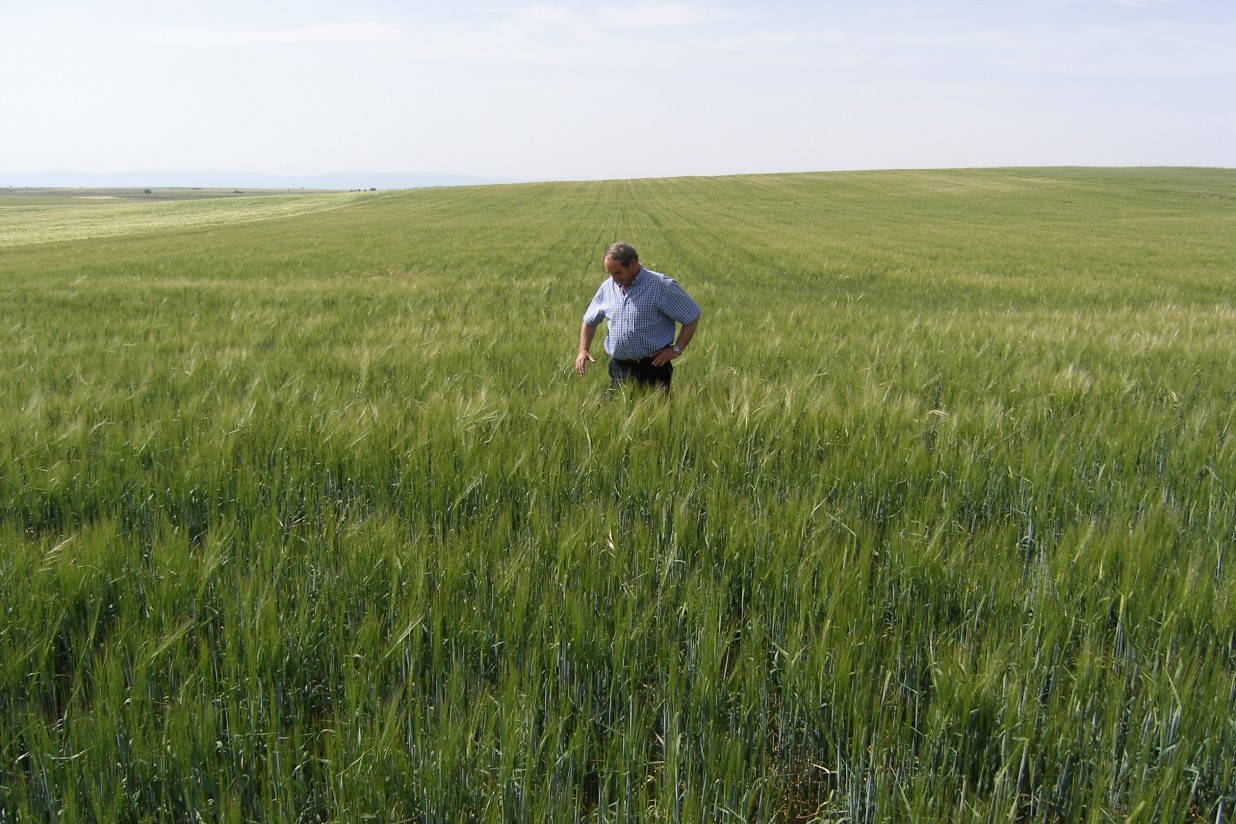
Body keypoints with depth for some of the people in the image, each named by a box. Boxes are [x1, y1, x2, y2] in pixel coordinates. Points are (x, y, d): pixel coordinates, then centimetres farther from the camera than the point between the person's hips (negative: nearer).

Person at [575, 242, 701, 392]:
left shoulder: (662, 286, -10)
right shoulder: (607, 287, 6)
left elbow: (692, 317, -4)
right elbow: (590, 321, 19)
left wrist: (677, 349, -8)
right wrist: (583, 350, 7)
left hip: (652, 369, -4)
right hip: (618, 368, 4)